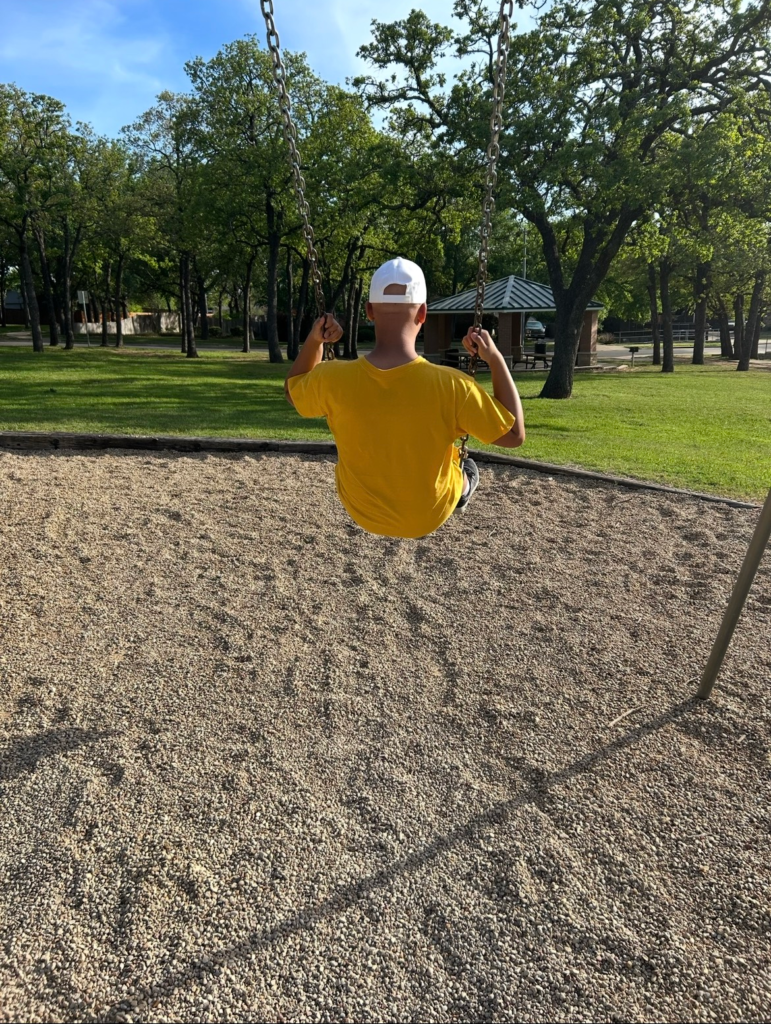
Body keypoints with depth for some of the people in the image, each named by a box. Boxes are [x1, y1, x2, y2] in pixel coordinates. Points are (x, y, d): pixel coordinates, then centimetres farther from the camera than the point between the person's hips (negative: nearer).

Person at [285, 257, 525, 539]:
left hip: (361, 512, 2)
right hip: (429, 515, -1)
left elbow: (292, 391, -1)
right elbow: (514, 435, -16)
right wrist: (495, 359, -14)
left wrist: (314, 341, -4)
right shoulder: (450, 385, -31)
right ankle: (464, 487, 63)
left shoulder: (333, 378, -25)